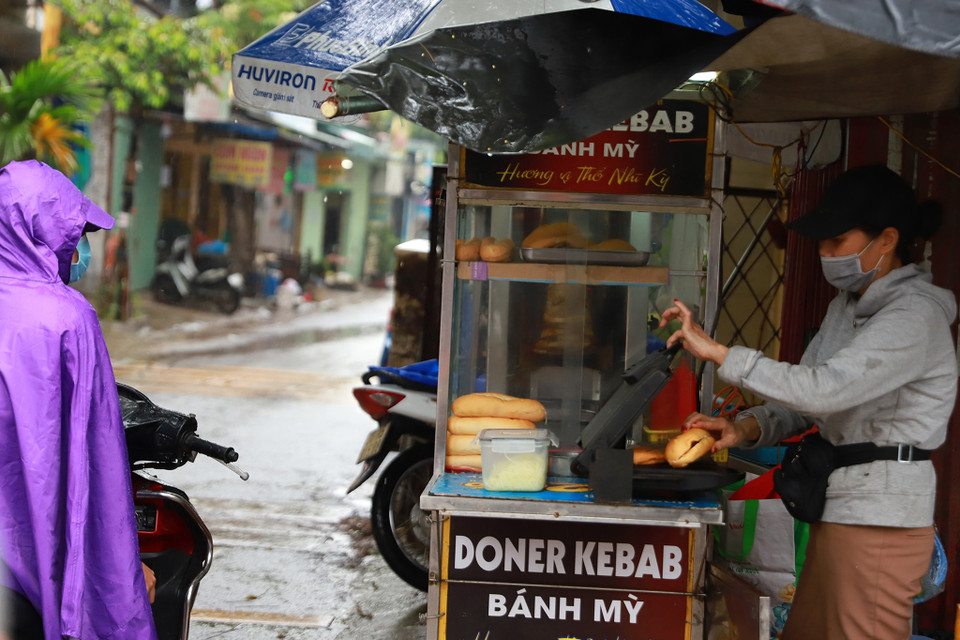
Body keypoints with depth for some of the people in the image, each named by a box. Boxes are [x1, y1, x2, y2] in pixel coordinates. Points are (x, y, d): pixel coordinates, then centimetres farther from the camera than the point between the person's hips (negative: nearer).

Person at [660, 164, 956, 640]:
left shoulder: (914, 316, -17)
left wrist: (717, 352, -24)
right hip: (837, 511, 9)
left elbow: (823, 390, -28)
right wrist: (744, 429, -6)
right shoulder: (848, 306, 14)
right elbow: (799, 404, 14)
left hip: (880, 518, -9)